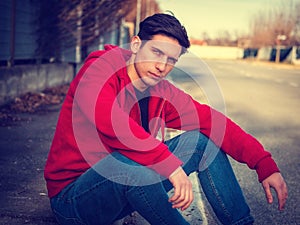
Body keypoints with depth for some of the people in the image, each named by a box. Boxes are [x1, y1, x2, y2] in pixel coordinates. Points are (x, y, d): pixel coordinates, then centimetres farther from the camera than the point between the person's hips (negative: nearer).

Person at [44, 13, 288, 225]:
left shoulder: (163, 92, 0)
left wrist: (265, 164, -13)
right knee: (129, 164, -38)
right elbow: (108, 120, -36)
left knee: (202, 140, -4)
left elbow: (214, 121, -4)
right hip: (72, 198, -6)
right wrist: (171, 165, -39)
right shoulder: (99, 70, -17)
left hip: (128, 186, 6)